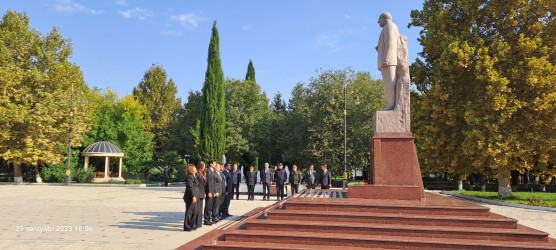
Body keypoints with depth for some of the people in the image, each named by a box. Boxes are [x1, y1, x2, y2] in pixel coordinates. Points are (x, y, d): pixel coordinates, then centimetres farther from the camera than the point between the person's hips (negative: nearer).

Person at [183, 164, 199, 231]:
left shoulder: (194, 177, 18)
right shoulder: (189, 177, -14)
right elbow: (190, 187, -20)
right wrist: (193, 196, -23)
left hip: (194, 197, 10)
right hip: (190, 198, -10)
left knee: (194, 212, 14)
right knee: (189, 212, -4)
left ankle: (192, 226, 23)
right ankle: (187, 227, 2)